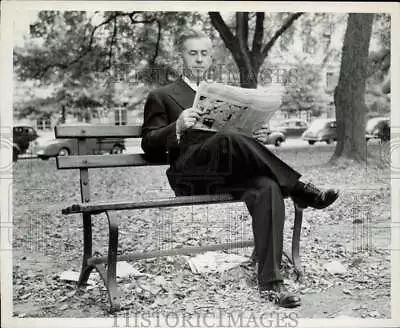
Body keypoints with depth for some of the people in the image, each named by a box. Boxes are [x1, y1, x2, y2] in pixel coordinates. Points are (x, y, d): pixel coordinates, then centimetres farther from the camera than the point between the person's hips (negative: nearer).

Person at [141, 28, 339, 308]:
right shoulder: (161, 96, 17)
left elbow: (242, 128, 28)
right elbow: (149, 146, 6)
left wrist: (258, 137, 3)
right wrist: (178, 127, -15)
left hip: (231, 173, 4)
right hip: (190, 174, -4)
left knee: (268, 188, -30)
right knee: (229, 140, -36)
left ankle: (270, 281, -29)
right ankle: (302, 190, -26)